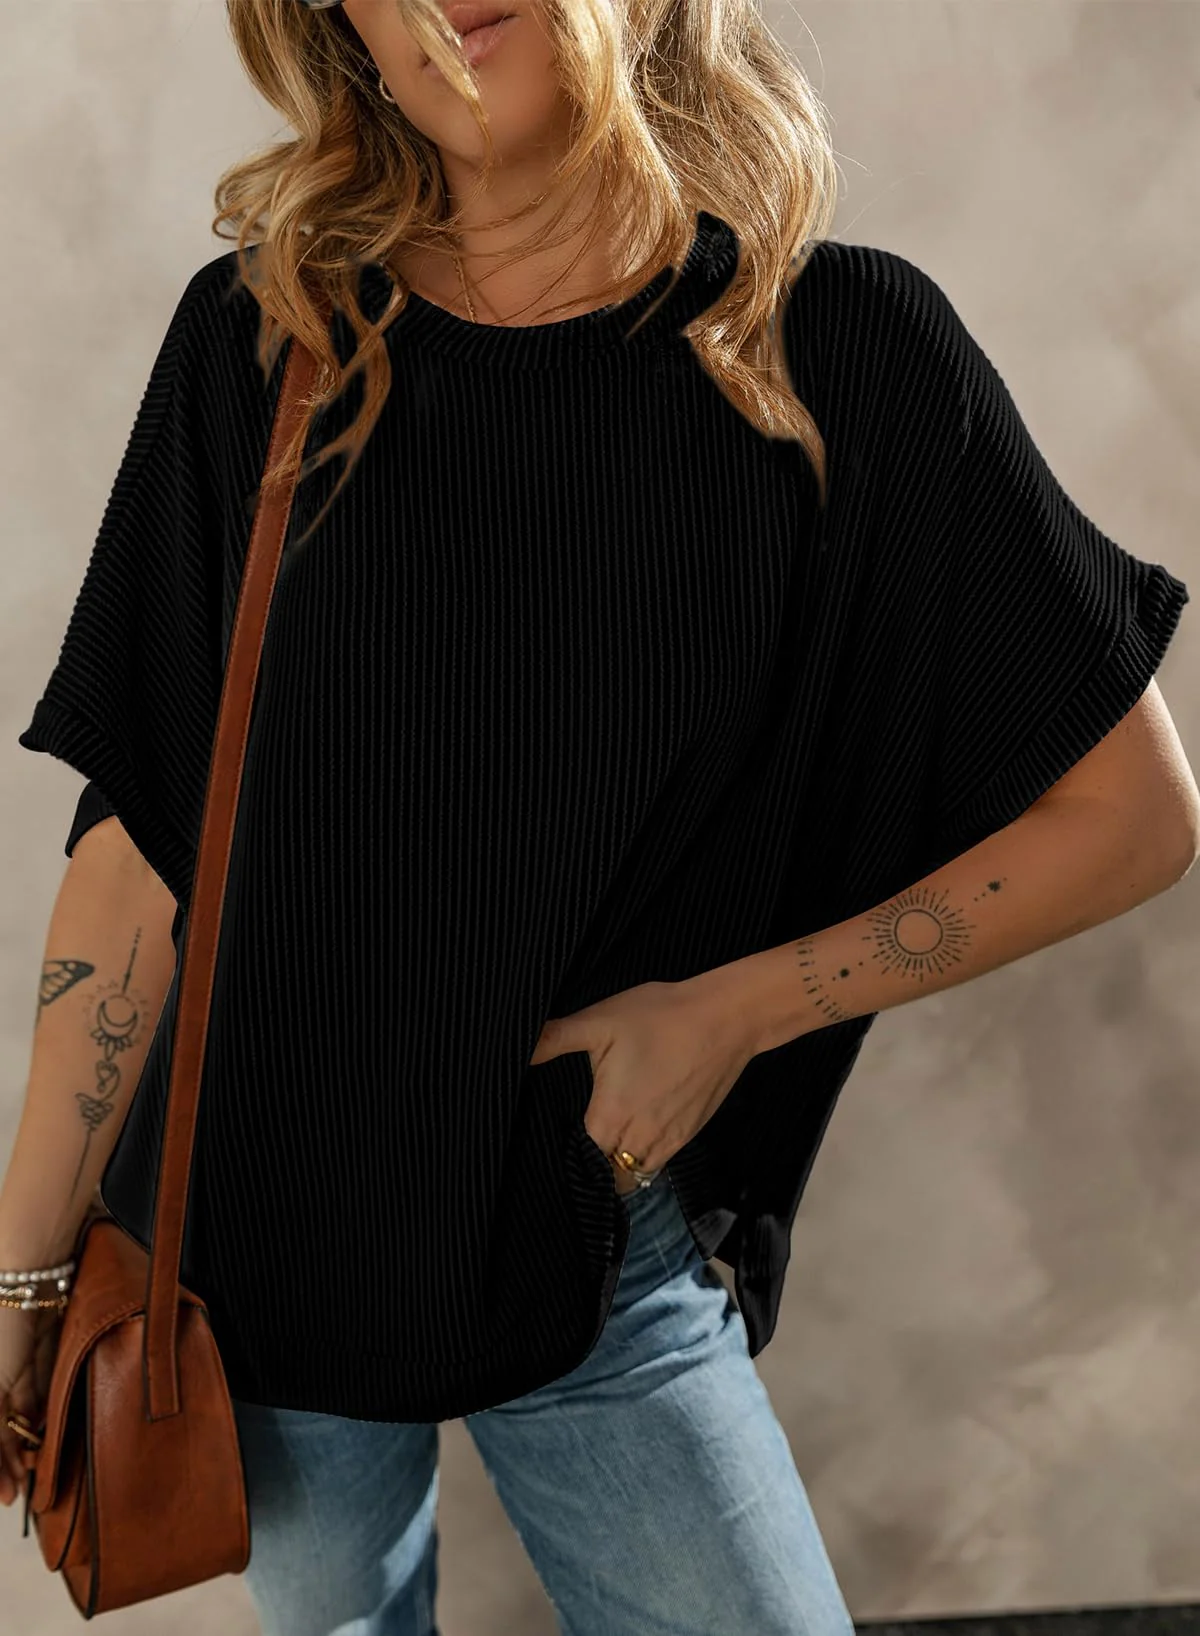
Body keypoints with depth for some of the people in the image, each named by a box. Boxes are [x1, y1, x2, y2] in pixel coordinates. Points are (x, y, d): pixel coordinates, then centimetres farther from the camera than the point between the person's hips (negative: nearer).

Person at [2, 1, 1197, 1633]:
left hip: (603, 1261, -1)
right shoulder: (259, 341, -5)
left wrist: (732, 1009, -11)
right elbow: (142, 840, -4)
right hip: (255, 1238, 1)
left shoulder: (843, 348, -9)